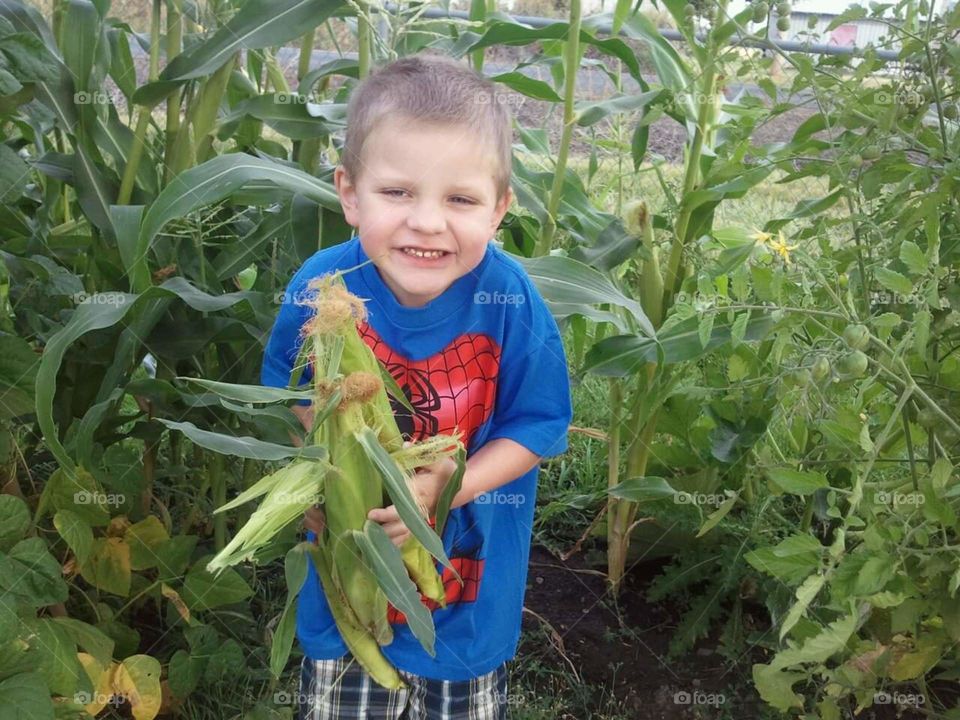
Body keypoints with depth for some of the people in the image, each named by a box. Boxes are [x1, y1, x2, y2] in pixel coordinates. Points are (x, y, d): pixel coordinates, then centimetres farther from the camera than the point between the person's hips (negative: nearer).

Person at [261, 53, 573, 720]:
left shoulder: (509, 300, -24)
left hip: (473, 558, -1)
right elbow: (289, 389, -1)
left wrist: (446, 488, -28)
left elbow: (537, 424, -15)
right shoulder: (320, 288, -20)